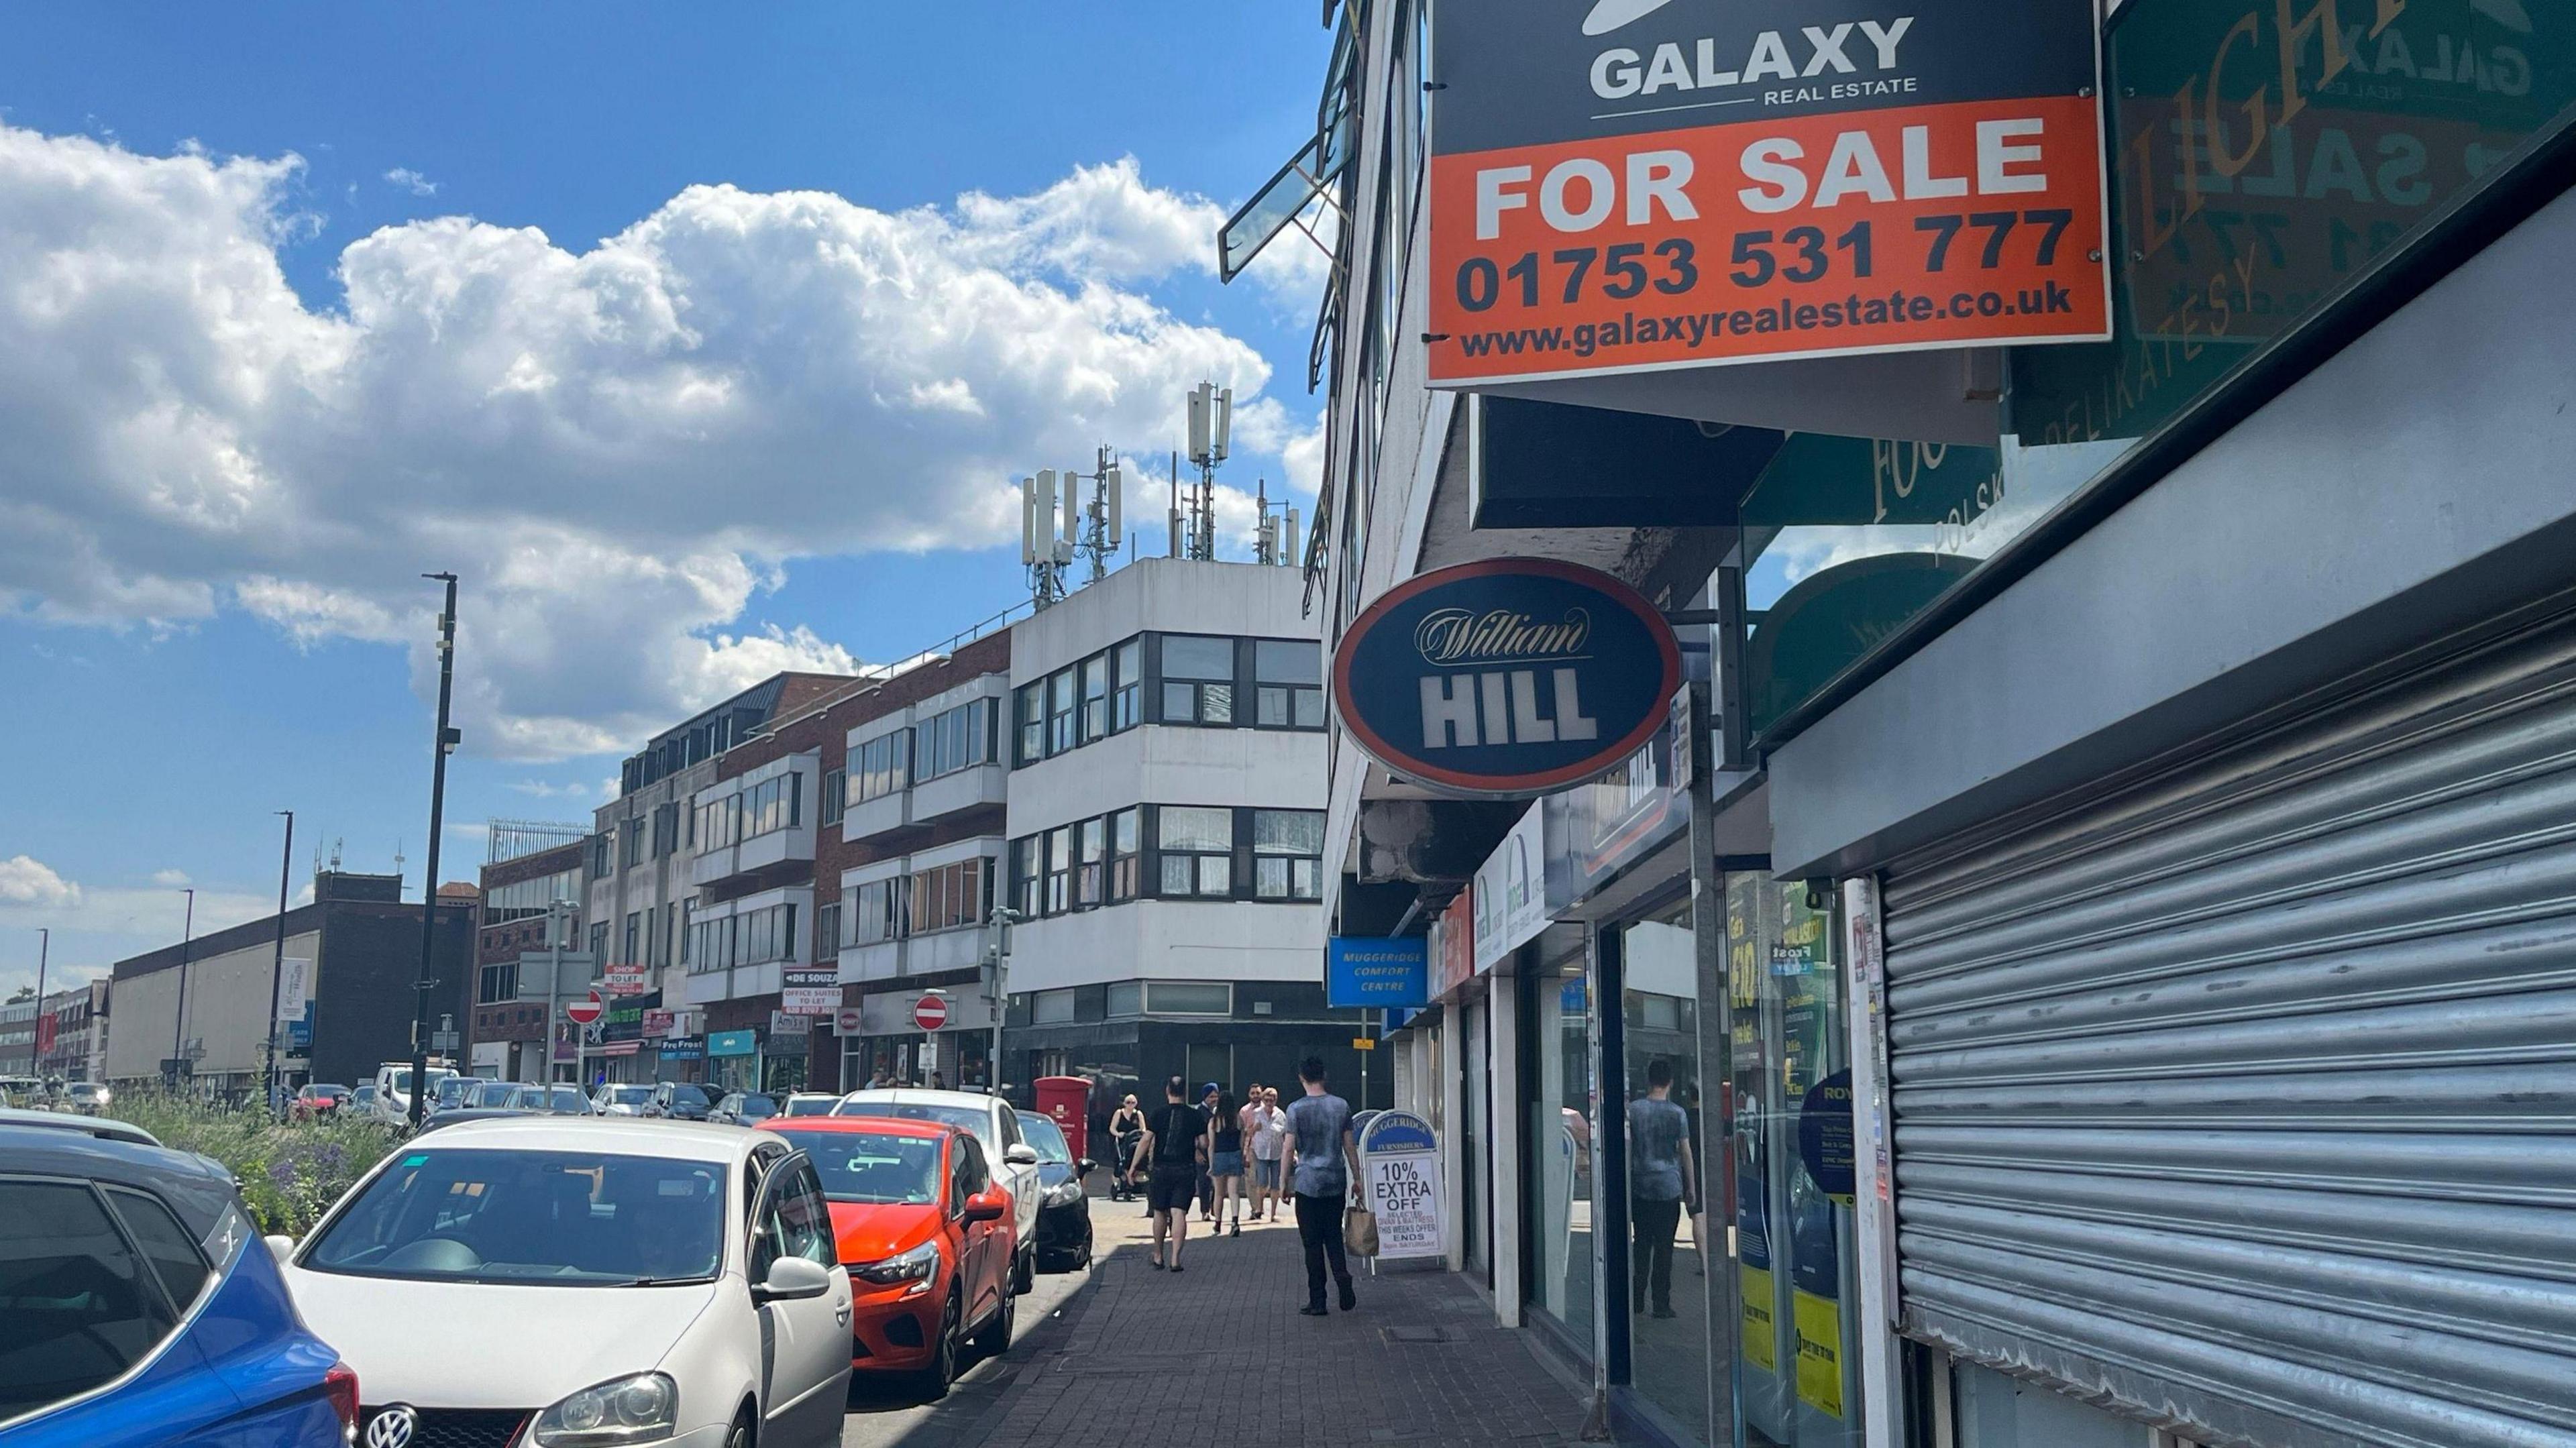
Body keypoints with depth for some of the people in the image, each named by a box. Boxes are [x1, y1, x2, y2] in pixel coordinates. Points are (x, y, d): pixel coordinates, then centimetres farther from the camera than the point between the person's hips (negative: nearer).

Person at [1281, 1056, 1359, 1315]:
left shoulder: (1296, 1109, -7)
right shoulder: (1341, 1106, 2)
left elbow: (1290, 1149, -7)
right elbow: (1350, 1146, 5)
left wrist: (1285, 1182, 2)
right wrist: (1357, 1178, 13)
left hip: (1308, 1183, -3)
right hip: (1336, 1182, 3)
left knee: (1312, 1243, 3)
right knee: (1334, 1237, 14)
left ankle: (1317, 1301, 4)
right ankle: (1342, 1276, -12)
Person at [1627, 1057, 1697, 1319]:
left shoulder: (1634, 1109, 0)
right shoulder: (1677, 1113, -3)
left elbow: (1626, 1147, 4)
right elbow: (1686, 1152, 0)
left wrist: (1626, 1180, 14)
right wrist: (1690, 1187, 8)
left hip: (1640, 1187, 2)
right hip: (1669, 1187, -2)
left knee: (1642, 1243, 11)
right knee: (1664, 1246, 1)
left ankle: (1637, 1300, 11)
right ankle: (1661, 1304, 1)